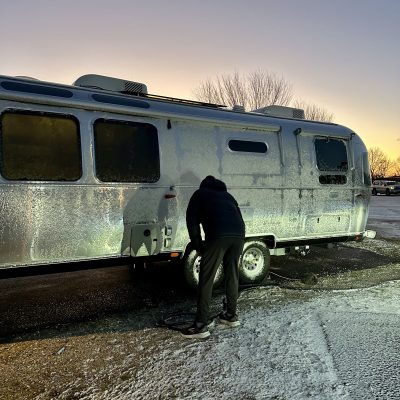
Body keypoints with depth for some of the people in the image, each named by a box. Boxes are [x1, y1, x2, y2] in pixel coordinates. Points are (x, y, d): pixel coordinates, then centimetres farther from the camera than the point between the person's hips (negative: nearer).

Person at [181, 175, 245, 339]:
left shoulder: (200, 193, 24)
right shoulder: (227, 194, 36)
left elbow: (192, 221, 13)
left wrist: (198, 246, 18)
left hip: (218, 235, -5)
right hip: (239, 234, 5)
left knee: (206, 279, 1)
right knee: (232, 275, 20)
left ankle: (201, 325, 3)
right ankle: (231, 315, 32)